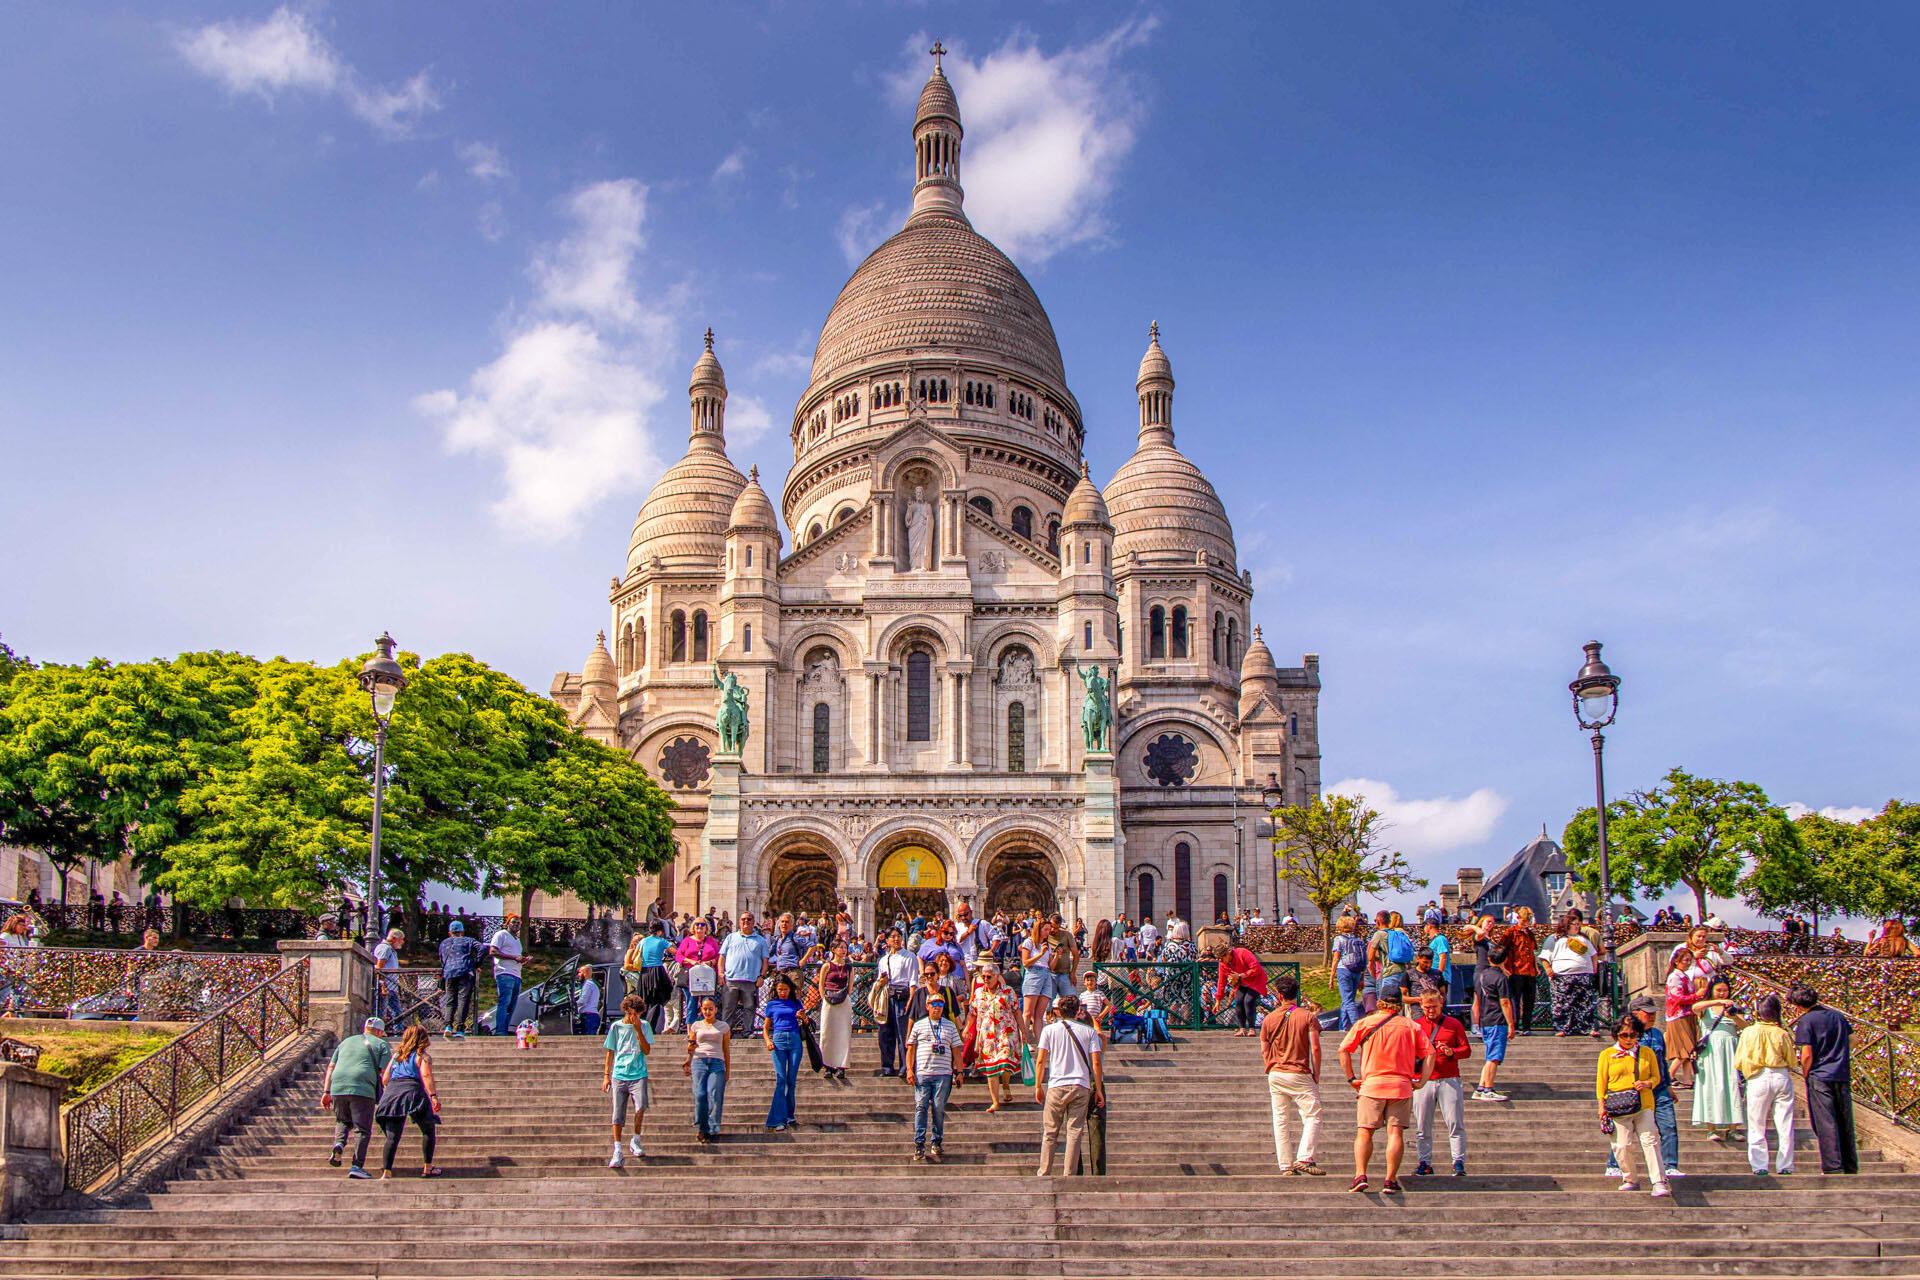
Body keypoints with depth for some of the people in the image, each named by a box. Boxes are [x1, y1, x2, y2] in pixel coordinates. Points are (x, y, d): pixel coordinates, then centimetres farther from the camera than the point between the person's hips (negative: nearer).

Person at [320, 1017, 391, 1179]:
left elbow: (331, 1067, 20)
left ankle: (339, 1144, -2)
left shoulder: (346, 1042, 26)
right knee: (363, 1130, 0)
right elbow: (385, 1073, 1)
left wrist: (326, 1092, 18)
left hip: (338, 1087, 4)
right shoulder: (381, 1045, 12)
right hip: (363, 1089, -4)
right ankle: (356, 1166, -10)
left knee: (343, 1121, 26)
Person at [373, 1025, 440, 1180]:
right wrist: (433, 1096, -17)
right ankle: (427, 1168, 12)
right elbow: (426, 1075, -11)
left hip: (391, 1092, 4)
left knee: (392, 1137, 0)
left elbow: (384, 1079, 21)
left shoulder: (396, 1055, 24)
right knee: (428, 1131, 13)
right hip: (412, 1091, -4)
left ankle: (386, 1171, -16)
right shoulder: (423, 1057, 7)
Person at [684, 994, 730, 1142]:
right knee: (699, 1095, -12)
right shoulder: (696, 1025, 16)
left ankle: (712, 1129, -11)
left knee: (714, 1095, -14)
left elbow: (726, 1050, 16)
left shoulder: (723, 1026, 15)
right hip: (699, 1061, 1)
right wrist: (690, 1047, -4)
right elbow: (690, 1048, 20)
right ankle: (700, 1129, -5)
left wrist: (728, 1070, 12)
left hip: (717, 1063, -1)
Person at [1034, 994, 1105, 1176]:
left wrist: (1038, 1087, 9)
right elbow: (1096, 1063, 0)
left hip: (1056, 1086, 0)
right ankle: (1070, 1174, 0)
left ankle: (1044, 1174, 8)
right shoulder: (1089, 1031, 4)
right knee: (1074, 1132, 3)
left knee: (1049, 1133, 8)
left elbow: (1040, 1061, 0)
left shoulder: (1049, 1030, 3)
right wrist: (1099, 1089, 7)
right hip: (1081, 1086, 0)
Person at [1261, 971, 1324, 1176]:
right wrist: (1316, 1075, 1)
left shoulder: (1269, 1019, 5)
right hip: (1299, 1074, -4)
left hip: (1275, 1074, 4)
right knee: (1312, 1117, 0)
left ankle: (1286, 1166, 7)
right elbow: (1315, 1048, -8)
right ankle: (1303, 1159, -14)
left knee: (1281, 1121, 7)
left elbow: (1264, 1052, 8)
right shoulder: (1307, 1017, -3)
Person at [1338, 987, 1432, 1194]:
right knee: (1395, 1132, 2)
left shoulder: (1365, 1023, 3)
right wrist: (1421, 1081, 5)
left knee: (1364, 1132, 5)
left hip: (1371, 1084, -1)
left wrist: (1351, 1078, 4)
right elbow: (1429, 1053, 2)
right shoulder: (1411, 1026, 7)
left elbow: (1343, 1050, -1)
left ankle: (1360, 1175, -8)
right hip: (1401, 1086, 1)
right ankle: (1391, 1180, -1)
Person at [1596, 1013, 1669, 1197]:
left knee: (1650, 1140, -12)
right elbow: (1601, 1082, 8)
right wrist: (1601, 1106, -1)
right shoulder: (1607, 1055, 8)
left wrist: (1646, 1083, -6)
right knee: (1622, 1146, -3)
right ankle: (1629, 1180, 14)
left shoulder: (1647, 1053, 12)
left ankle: (1659, 1183, -13)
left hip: (1644, 1105, 0)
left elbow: (1656, 1077, 16)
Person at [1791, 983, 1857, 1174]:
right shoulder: (1838, 1015, 9)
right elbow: (1852, 1040, 19)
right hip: (1843, 1075, 6)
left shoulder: (1806, 1021, -9)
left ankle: (1833, 1168, -3)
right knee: (1845, 1122, 12)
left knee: (1825, 1124, -2)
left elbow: (1807, 1055, -13)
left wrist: (1805, 1074, 2)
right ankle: (1851, 1167, 17)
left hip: (1819, 1076, -6)